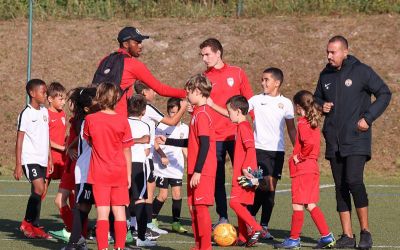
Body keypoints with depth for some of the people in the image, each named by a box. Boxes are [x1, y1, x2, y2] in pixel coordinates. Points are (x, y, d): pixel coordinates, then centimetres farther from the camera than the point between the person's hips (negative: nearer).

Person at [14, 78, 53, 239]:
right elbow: (19, 140, -9)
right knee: (39, 189, -17)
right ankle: (27, 223, -4)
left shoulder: (44, 112, 12)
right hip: (30, 158, -7)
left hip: (42, 160, 7)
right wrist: (18, 165, -11)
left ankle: (33, 227, 12)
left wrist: (50, 159, 17)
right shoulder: (26, 114, -9)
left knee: (37, 192, 7)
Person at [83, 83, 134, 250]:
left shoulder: (90, 119, -6)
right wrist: (128, 174, 9)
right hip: (119, 173, 1)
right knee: (119, 212, 8)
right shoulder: (122, 121, -4)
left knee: (102, 213, -4)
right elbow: (127, 150, 1)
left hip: (99, 173, -1)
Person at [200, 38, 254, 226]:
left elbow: (249, 101, 8)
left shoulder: (237, 73, 4)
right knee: (217, 178, 2)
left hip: (236, 133, -1)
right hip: (214, 136, 1)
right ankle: (222, 218, 9)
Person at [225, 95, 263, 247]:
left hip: (243, 174, -10)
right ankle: (243, 238, 14)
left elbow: (251, 149, -24)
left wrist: (245, 168, -26)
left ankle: (256, 228, -17)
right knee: (239, 204, 12)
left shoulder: (243, 127, -14)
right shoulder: (243, 126, 17)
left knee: (235, 203, -13)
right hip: (241, 174, 10)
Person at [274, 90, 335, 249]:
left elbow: (309, 142, -29)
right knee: (311, 205, 12)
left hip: (302, 169, -9)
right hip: (312, 169, 9)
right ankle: (326, 236, 10)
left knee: (297, 205, -2)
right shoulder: (313, 123, 13)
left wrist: (300, 156, -16)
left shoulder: (303, 124, -13)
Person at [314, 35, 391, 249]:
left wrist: (368, 117, -11)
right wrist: (321, 106, 1)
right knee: (340, 187, 5)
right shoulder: (326, 75, 10)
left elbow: (384, 94, -2)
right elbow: (317, 98, 25)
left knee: (354, 181, -18)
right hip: (334, 141, 6)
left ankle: (365, 231, -6)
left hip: (356, 140, -6)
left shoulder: (361, 72, -5)